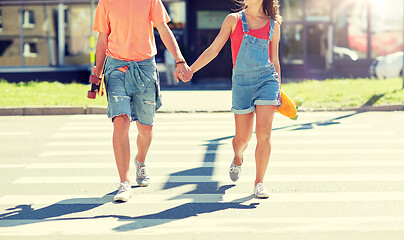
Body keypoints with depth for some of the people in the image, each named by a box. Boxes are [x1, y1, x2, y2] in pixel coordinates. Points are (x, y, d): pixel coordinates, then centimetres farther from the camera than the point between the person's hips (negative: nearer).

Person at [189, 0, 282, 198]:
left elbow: (275, 61, 15)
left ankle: (259, 183, -4)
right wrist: (190, 69, 1)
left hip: (267, 80, 0)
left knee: (264, 132, -14)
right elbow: (214, 49, 7)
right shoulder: (233, 20, 7)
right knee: (242, 138, 5)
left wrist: (279, 91, 13)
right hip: (241, 82, 0)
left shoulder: (273, 25, 9)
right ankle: (238, 159, 41)